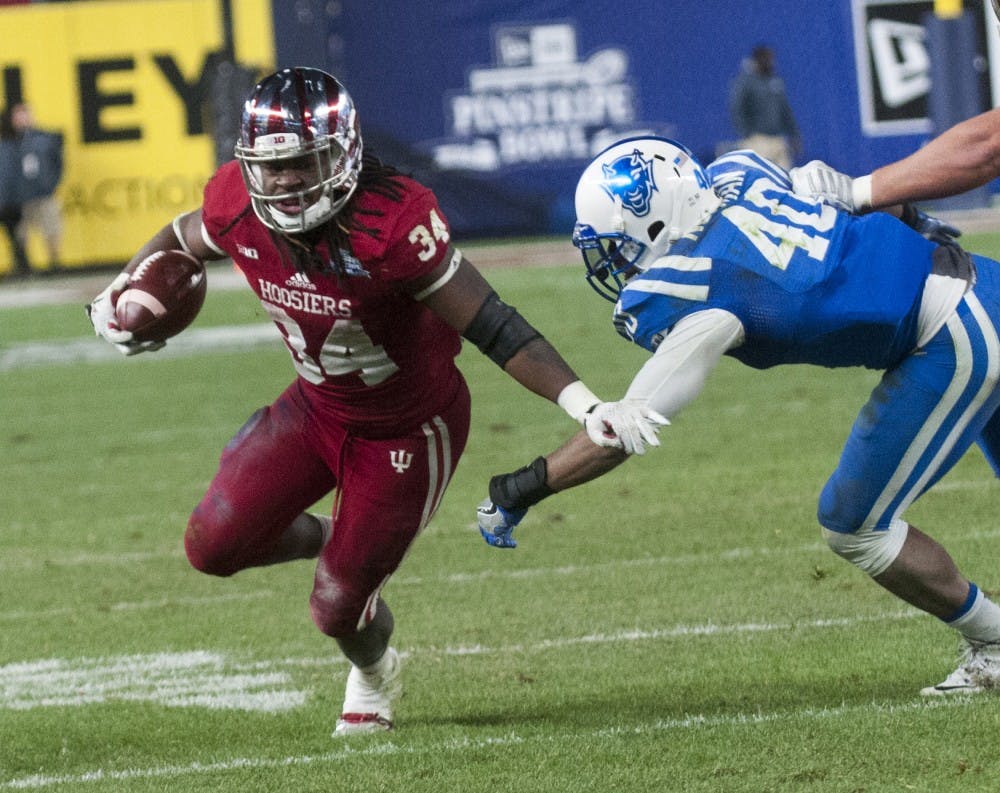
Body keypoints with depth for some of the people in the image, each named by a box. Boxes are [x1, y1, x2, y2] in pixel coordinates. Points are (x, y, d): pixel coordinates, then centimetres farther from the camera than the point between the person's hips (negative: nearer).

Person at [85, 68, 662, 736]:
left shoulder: (394, 224, -36)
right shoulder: (238, 206, -19)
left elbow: (493, 326, -33)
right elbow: (182, 239, 8)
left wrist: (582, 403, -41)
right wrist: (116, 294, 7)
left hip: (407, 431, -5)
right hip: (316, 407, 5)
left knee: (338, 607, 0)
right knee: (213, 547, -4)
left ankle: (373, 676, 39)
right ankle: (328, 538, 29)